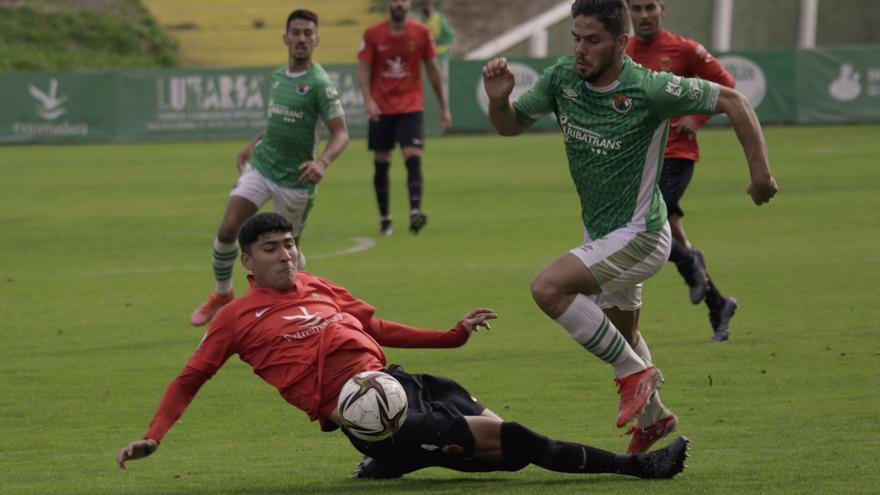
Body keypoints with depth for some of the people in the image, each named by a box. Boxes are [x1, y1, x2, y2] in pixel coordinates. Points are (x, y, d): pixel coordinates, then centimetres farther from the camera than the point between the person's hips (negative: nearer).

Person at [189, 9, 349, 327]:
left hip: (295, 178, -5)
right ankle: (223, 295, 12)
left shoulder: (319, 83, -14)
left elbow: (341, 133, -17)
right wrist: (254, 143, 23)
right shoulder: (278, 76, 8)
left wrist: (322, 162, -34)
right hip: (260, 166, 5)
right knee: (227, 230, -9)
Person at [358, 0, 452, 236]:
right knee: (381, 164, 6)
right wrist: (368, 100, -19)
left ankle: (415, 212, -25)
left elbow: (433, 70, 9)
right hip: (381, 109, 1)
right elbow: (363, 69, -2)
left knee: (413, 159, -17)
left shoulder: (421, 33, 2)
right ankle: (384, 218, 16)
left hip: (411, 108, -1)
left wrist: (444, 106, 10)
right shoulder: (373, 35, 0)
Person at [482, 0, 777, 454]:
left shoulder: (649, 89, -25)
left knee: (548, 288, -25)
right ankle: (652, 417, 50)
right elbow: (510, 126, 3)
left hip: (639, 236, -8)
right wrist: (498, 99, -20)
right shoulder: (561, 78, -9)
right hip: (599, 233, 8)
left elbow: (731, 101, -15)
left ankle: (635, 371, -9)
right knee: (619, 334, 25)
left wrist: (760, 172, -17)